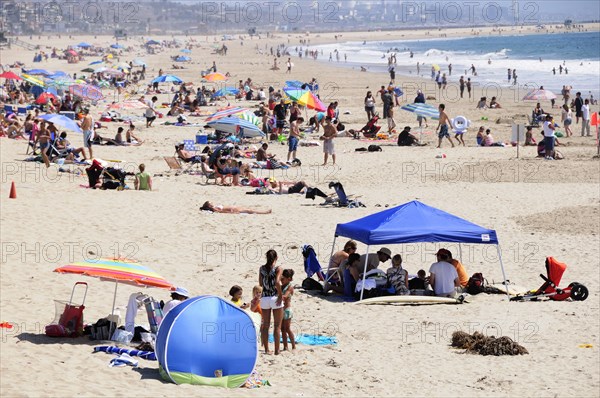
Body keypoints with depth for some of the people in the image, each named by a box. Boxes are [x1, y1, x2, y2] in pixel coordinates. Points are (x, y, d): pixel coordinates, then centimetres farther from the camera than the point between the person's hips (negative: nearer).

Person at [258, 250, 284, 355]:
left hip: (264, 298, 4)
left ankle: (266, 349, 13)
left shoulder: (262, 268, 4)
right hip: (275, 298, -4)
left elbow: (260, 283, 3)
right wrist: (280, 295, -13)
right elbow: (277, 282, -22)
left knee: (265, 325, 11)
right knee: (277, 326, 4)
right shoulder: (278, 269, -9)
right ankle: (277, 350, 4)